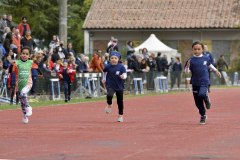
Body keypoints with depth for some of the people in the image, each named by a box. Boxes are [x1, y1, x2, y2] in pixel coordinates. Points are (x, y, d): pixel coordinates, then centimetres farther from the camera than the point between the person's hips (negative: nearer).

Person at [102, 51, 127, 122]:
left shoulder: (121, 67, -9)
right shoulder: (108, 67, -5)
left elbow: (125, 74, -14)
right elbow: (104, 71, 16)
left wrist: (123, 76, -35)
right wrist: (104, 78, 14)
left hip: (119, 86, 0)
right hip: (110, 85, 0)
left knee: (120, 101, 9)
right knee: (109, 95, -30)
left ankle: (120, 115, 27)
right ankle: (109, 105, 2)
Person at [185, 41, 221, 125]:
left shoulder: (206, 58, 1)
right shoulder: (191, 60, -4)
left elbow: (209, 64, 22)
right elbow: (186, 70, -6)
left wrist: (216, 70, 29)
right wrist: (188, 66, -25)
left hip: (204, 81, -1)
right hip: (195, 83, 1)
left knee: (202, 94, -28)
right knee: (198, 102, 6)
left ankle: (207, 99, 8)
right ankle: (203, 116, 26)